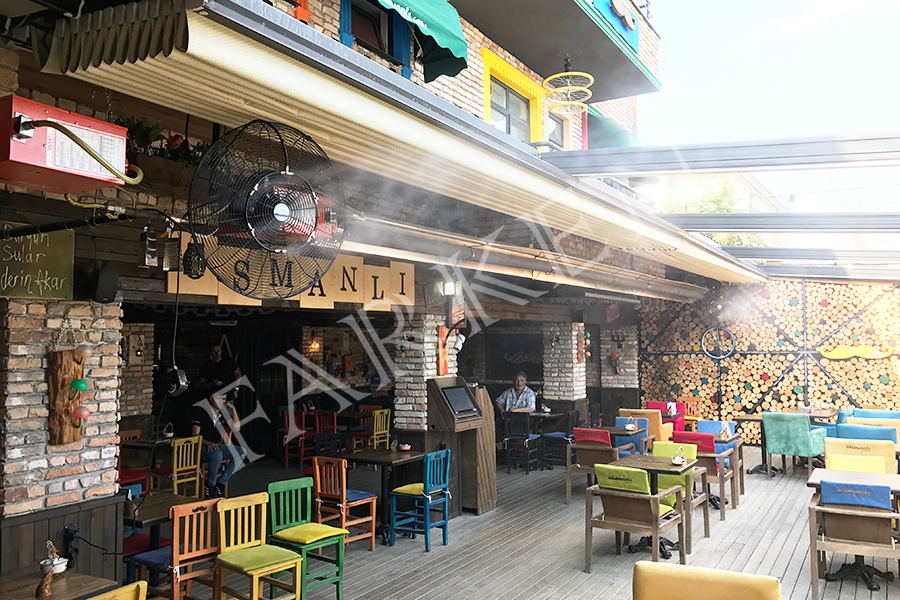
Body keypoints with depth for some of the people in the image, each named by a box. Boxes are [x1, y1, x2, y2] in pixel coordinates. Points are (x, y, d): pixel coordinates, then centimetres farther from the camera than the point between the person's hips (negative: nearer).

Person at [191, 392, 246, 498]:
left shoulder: (224, 413, 11)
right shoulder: (201, 411, -7)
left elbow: (236, 428, 1)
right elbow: (195, 435, -13)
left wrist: (233, 409, -2)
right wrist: (207, 444, -31)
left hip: (216, 446, 7)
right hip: (200, 448, -7)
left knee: (241, 452, -15)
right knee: (217, 454, -38)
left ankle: (221, 482, -12)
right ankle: (210, 486, -17)